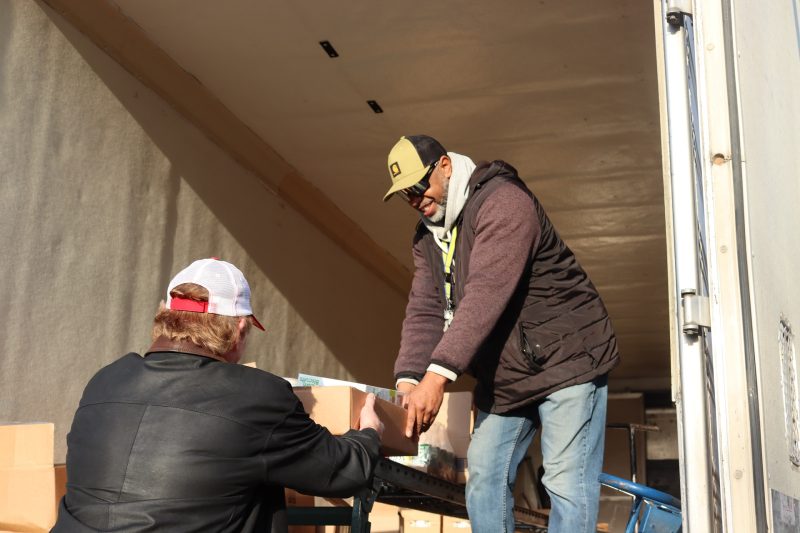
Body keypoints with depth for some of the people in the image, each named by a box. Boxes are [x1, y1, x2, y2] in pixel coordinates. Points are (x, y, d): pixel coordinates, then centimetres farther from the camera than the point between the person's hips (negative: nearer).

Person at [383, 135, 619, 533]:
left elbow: (487, 293, -31)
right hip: (501, 376, 8)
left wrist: (439, 373, -38)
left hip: (566, 360, -8)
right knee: (484, 482, 8)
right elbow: (425, 309, -3)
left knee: (565, 484, -11)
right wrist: (408, 379, -19)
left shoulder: (502, 201, -19)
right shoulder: (427, 234, 8)